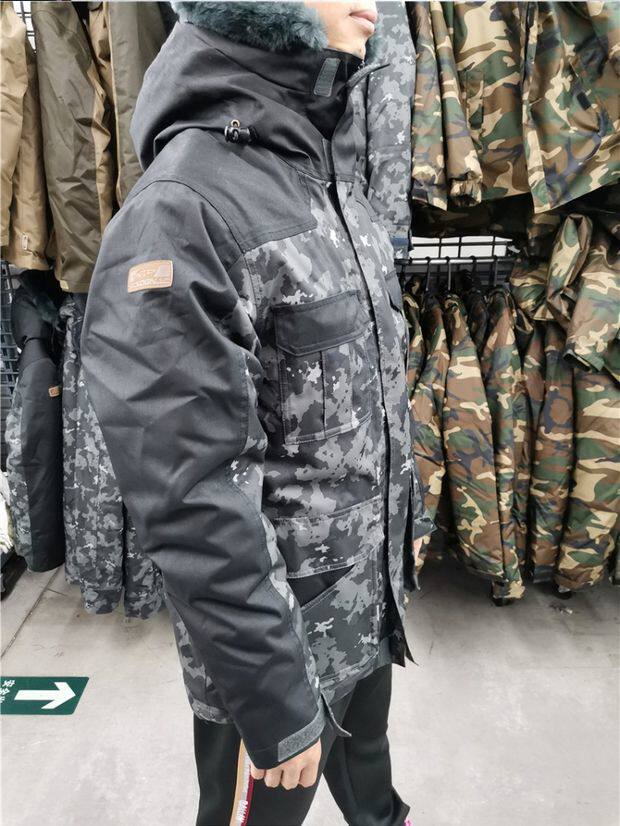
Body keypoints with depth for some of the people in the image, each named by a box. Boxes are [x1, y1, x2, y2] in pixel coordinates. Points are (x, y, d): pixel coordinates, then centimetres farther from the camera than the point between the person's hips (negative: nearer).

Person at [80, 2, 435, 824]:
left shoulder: (332, 179, 4)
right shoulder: (182, 209, -24)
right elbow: (191, 495, -26)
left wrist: (409, 512, 16)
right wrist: (272, 696, -18)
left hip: (372, 584, 7)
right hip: (282, 627, -7)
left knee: (366, 755, 32)